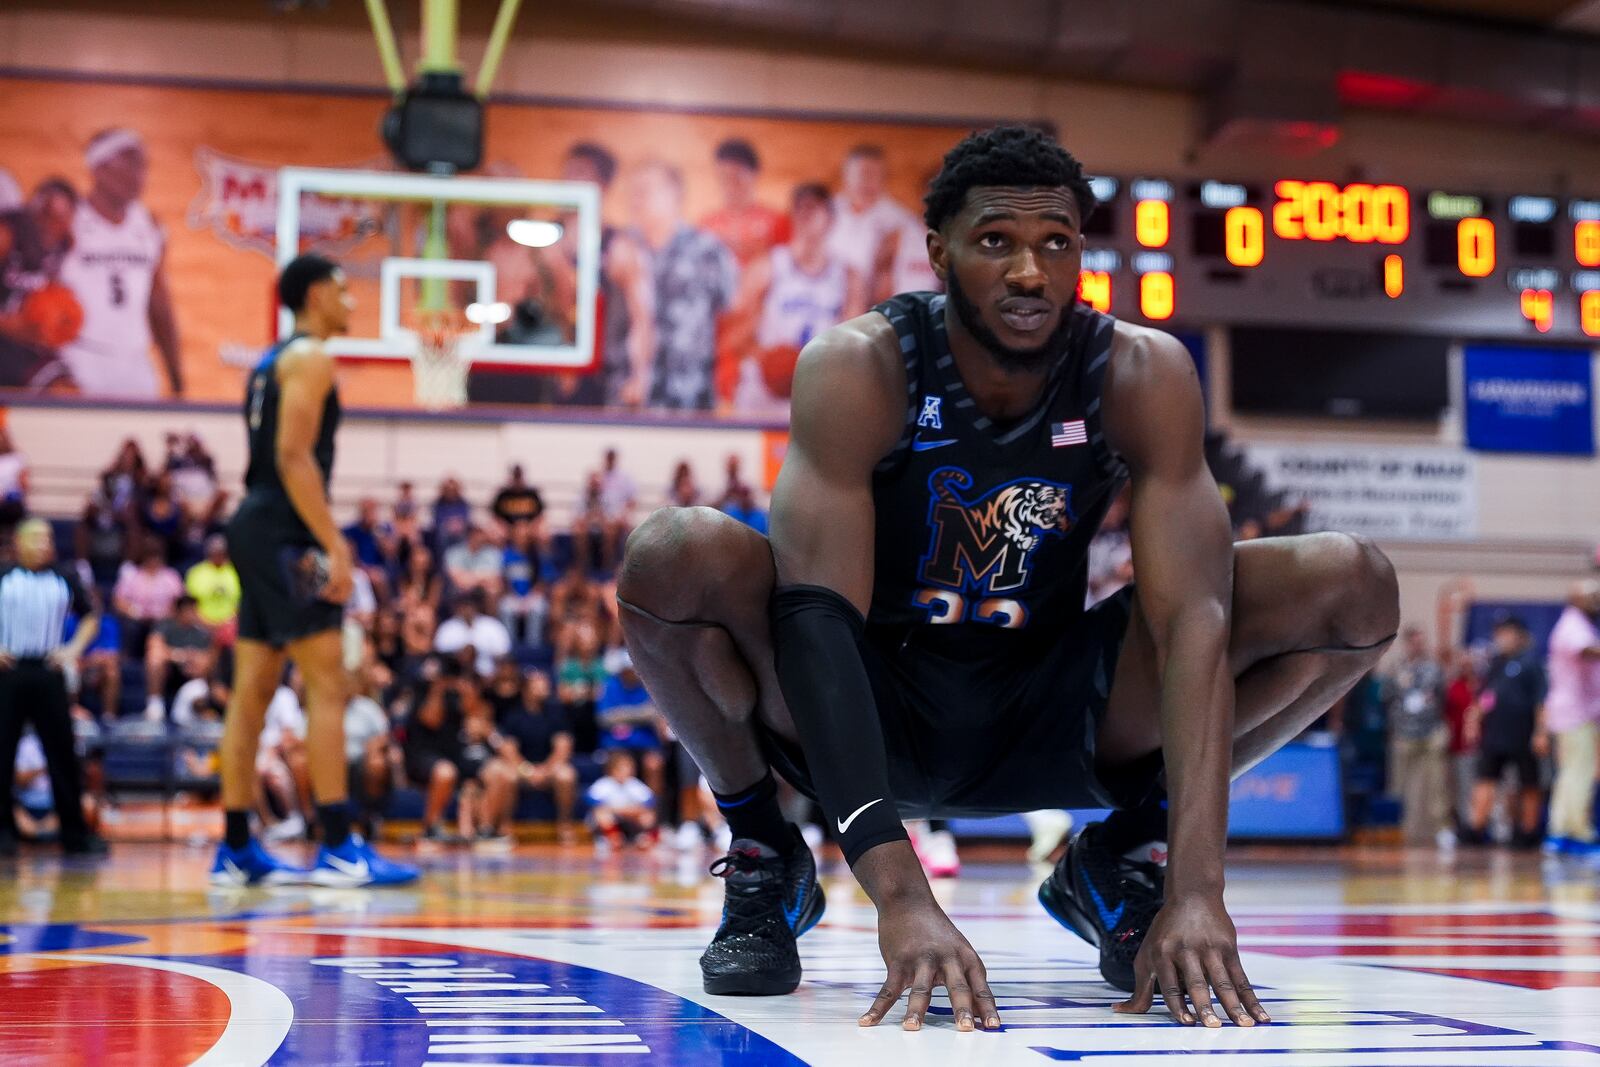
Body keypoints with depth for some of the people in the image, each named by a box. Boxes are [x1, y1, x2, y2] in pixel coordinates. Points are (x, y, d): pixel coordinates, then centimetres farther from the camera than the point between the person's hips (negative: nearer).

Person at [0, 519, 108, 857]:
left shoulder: (64, 579, 10)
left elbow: (90, 615, 19)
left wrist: (74, 649, 6)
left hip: (48, 673, 2)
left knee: (62, 753, 1)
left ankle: (75, 832, 7)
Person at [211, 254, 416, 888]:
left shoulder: (271, 361, 22)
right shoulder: (310, 356, -8)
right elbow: (294, 456, -19)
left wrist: (324, 540, 21)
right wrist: (333, 545, -21)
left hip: (257, 527, 10)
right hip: (284, 531, -10)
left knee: (252, 691, 9)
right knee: (328, 685, -11)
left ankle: (237, 850, 12)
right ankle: (340, 849, -14)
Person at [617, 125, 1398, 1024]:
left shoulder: (1144, 376, -15)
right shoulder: (858, 370, -22)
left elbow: (1194, 616, -25)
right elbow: (817, 615, -32)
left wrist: (1196, 890, -39)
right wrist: (900, 898, -45)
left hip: (1053, 715, 2)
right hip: (873, 711, -2)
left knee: (1354, 587, -18)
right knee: (678, 558, -33)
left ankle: (1123, 859, 3)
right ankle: (763, 862, -5)